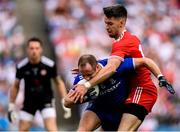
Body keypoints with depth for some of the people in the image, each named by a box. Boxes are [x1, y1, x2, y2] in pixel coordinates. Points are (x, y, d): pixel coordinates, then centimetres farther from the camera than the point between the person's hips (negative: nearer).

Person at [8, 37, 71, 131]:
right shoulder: (21, 67, -10)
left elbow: (58, 83, 1)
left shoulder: (49, 65, -14)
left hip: (46, 100, -2)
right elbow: (15, 86, 6)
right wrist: (11, 106, 7)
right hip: (29, 101, 2)